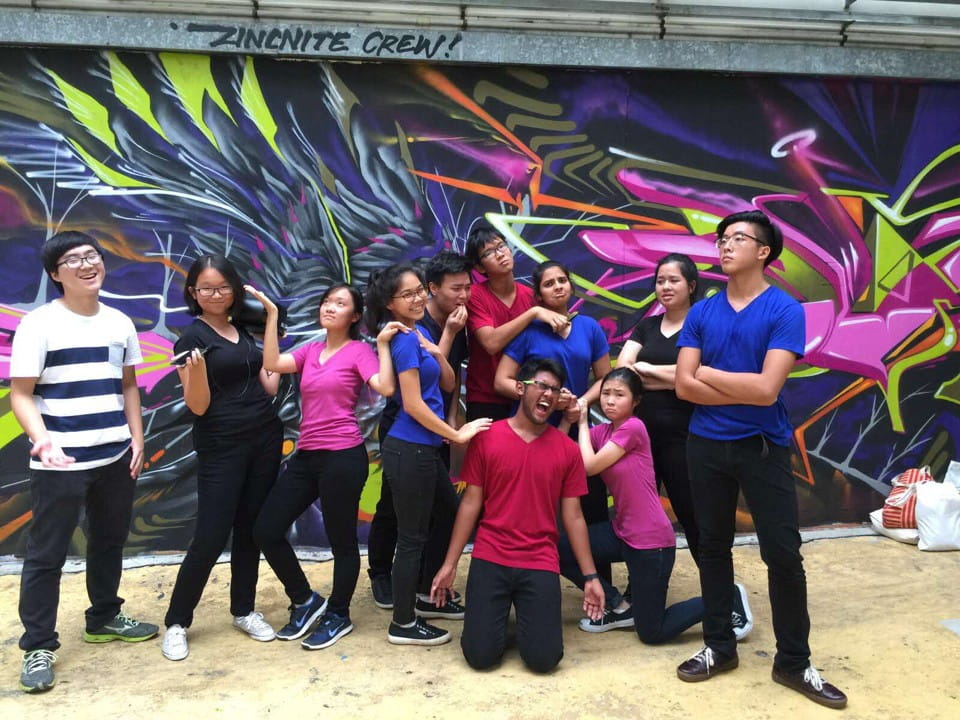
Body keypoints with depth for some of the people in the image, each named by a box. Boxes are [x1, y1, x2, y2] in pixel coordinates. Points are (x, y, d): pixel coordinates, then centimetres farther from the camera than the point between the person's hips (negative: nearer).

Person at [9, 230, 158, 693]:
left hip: (116, 458, 6)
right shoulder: (39, 324, -9)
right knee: (46, 554, 5)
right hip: (60, 463, -5)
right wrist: (42, 440, -27)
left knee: (109, 541, 18)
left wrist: (137, 439, 8)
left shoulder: (120, 323, 7)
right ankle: (38, 646, 18)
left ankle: (104, 618, 37)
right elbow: (21, 394, -11)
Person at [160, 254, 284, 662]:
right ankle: (176, 622, 12)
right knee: (210, 537, -4)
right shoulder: (191, 338, -7)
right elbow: (198, 406, -10)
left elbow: (269, 386, 11)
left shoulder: (243, 331, 11)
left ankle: (243, 611, 25)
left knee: (251, 528, 11)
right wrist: (197, 369, -30)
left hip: (264, 439, 6)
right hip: (221, 447, -6)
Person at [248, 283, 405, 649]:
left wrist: (383, 343, -17)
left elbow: (386, 387, -19)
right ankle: (306, 601, 24)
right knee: (266, 531, 6)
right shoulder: (310, 350, 13)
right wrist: (271, 313, -3)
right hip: (306, 455, 7)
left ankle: (338, 615, 26)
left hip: (343, 456, -6)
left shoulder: (359, 350, -3)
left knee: (341, 540, 5)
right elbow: (272, 363, -5)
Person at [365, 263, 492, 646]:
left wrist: (437, 353, -6)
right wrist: (457, 435, -13)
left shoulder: (419, 333, 11)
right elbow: (413, 404, -20)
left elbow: (448, 384, 12)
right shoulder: (405, 340, -17)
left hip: (423, 449, 10)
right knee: (412, 537, 2)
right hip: (409, 451, -10)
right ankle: (403, 625, 16)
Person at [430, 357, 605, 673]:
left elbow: (573, 516, 5)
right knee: (480, 654, -8)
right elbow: (471, 503, 1)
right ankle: (498, 611, 24)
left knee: (544, 658, -9)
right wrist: (449, 564, -1)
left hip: (541, 564, 1)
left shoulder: (567, 449, 1)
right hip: (489, 559, -1)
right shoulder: (485, 438, -2)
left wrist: (590, 576, 2)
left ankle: (526, 612, 24)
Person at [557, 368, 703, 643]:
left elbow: (589, 466, -16)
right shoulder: (600, 431, 6)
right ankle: (619, 607, 13)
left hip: (652, 540, -8)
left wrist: (582, 423, -6)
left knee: (652, 634, 1)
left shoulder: (634, 427, -16)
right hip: (622, 533, 8)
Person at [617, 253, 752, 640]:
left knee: (693, 518, 0)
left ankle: (729, 597, 16)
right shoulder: (646, 326, 13)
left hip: (682, 437, -5)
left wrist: (646, 369, -6)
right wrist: (672, 377, -9)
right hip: (641, 433, 5)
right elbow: (621, 369, 0)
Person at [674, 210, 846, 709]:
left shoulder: (785, 310, -8)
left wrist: (709, 373, -7)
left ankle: (794, 662, 20)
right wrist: (747, 391, -13)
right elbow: (684, 386, -5)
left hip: (763, 447, -3)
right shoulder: (701, 313, 3)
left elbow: (767, 388, -18)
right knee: (713, 547, 12)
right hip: (706, 445, 3)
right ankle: (719, 646, 28)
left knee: (783, 554, 1)